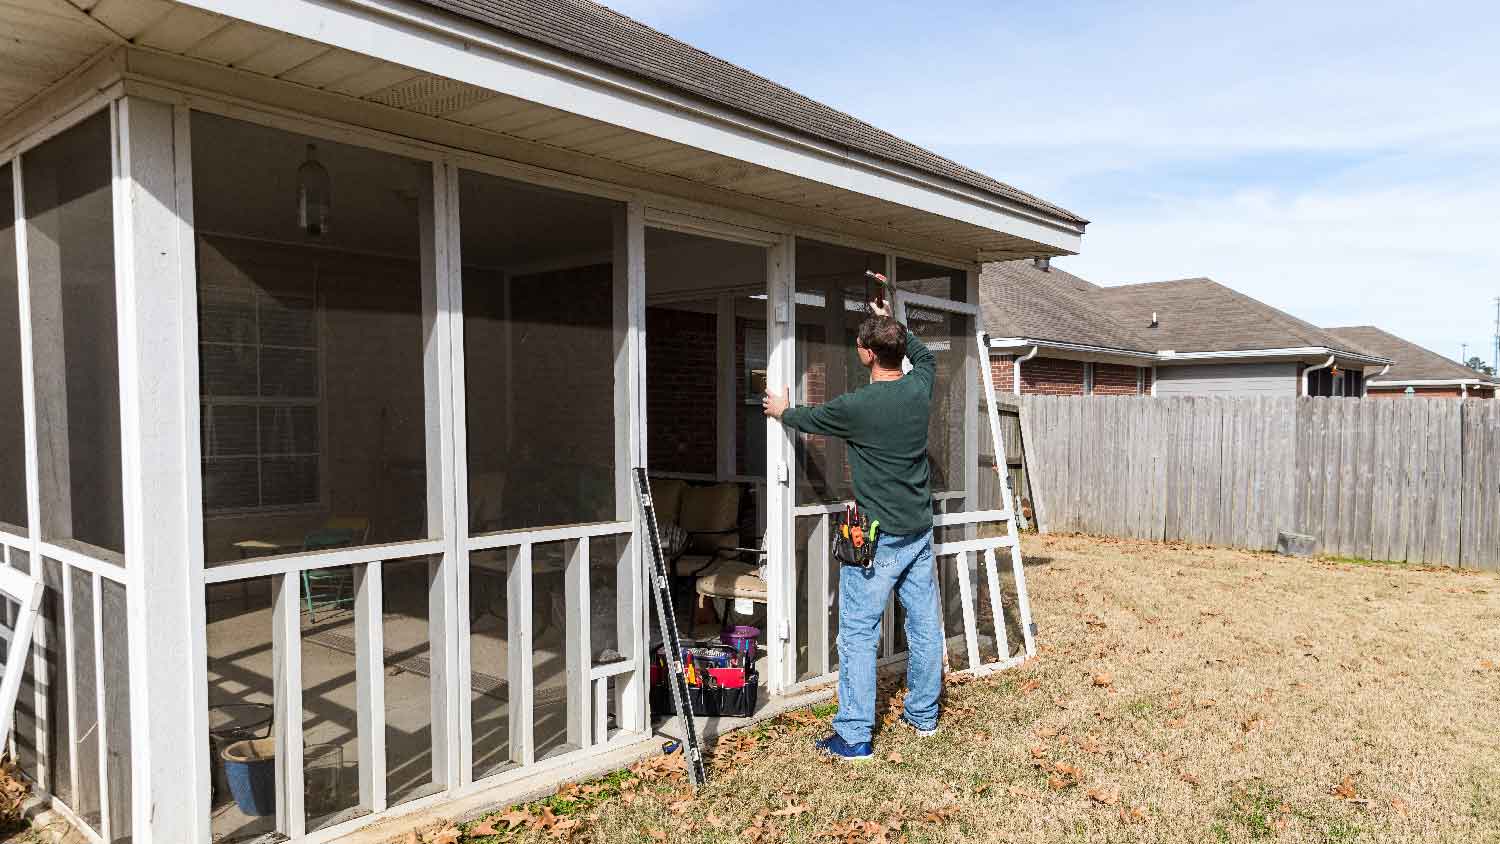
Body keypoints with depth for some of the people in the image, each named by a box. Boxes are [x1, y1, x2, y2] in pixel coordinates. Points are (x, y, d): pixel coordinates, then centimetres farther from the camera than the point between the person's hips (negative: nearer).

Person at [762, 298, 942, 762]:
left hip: (877, 537, -7)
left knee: (858, 635, 0)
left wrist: (782, 411, 25)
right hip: (920, 532, 7)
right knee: (924, 624, 15)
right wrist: (890, 322, 31)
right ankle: (923, 715, 31)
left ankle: (854, 736, 4)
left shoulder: (856, 406, -17)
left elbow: (811, 418, 4)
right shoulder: (920, 388, -1)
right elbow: (925, 355, 25)